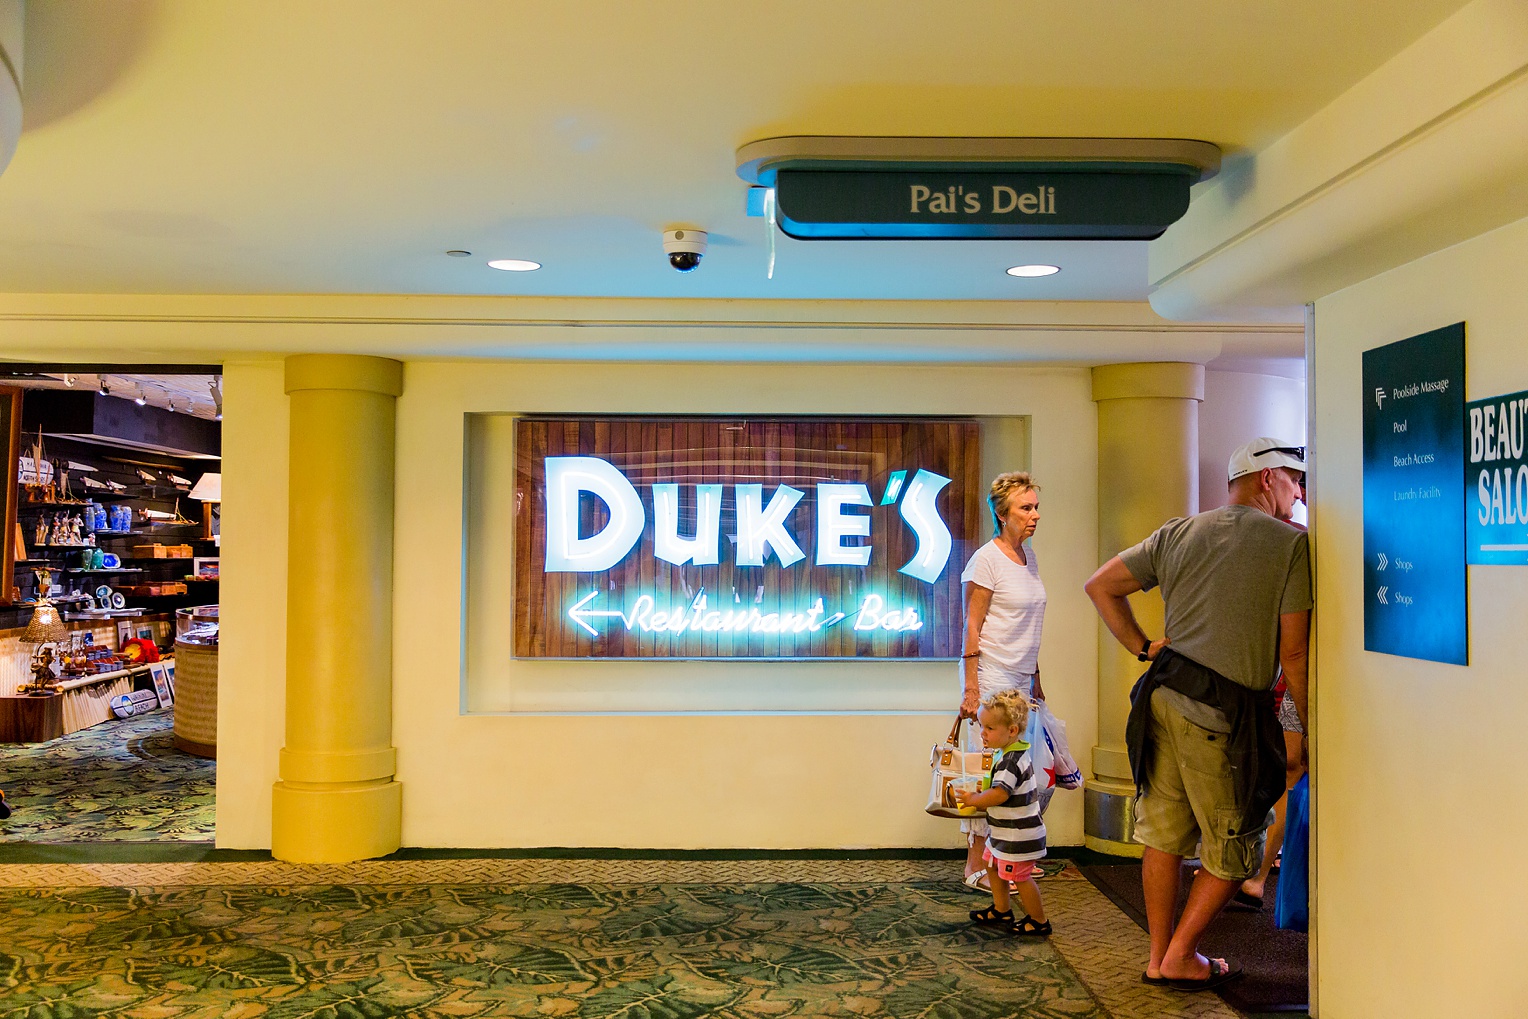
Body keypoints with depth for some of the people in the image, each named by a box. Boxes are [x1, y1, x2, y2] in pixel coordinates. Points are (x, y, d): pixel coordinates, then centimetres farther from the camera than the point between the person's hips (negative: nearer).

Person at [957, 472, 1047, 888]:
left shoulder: (1029, 556, 13)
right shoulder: (986, 560, -11)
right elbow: (972, 627, -13)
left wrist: (1035, 678, 19)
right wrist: (971, 689, -17)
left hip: (1021, 678, 8)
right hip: (992, 677, -8)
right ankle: (976, 865, 5)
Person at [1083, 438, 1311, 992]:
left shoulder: (1178, 533, 13)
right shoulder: (1292, 544, -4)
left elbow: (1100, 585, 15)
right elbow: (1294, 652, -8)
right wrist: (1312, 727, 2)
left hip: (1165, 696, 6)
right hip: (1226, 715, -6)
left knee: (1164, 835, 15)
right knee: (1233, 849, 12)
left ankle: (1159, 956, 24)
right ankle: (1180, 957, 18)